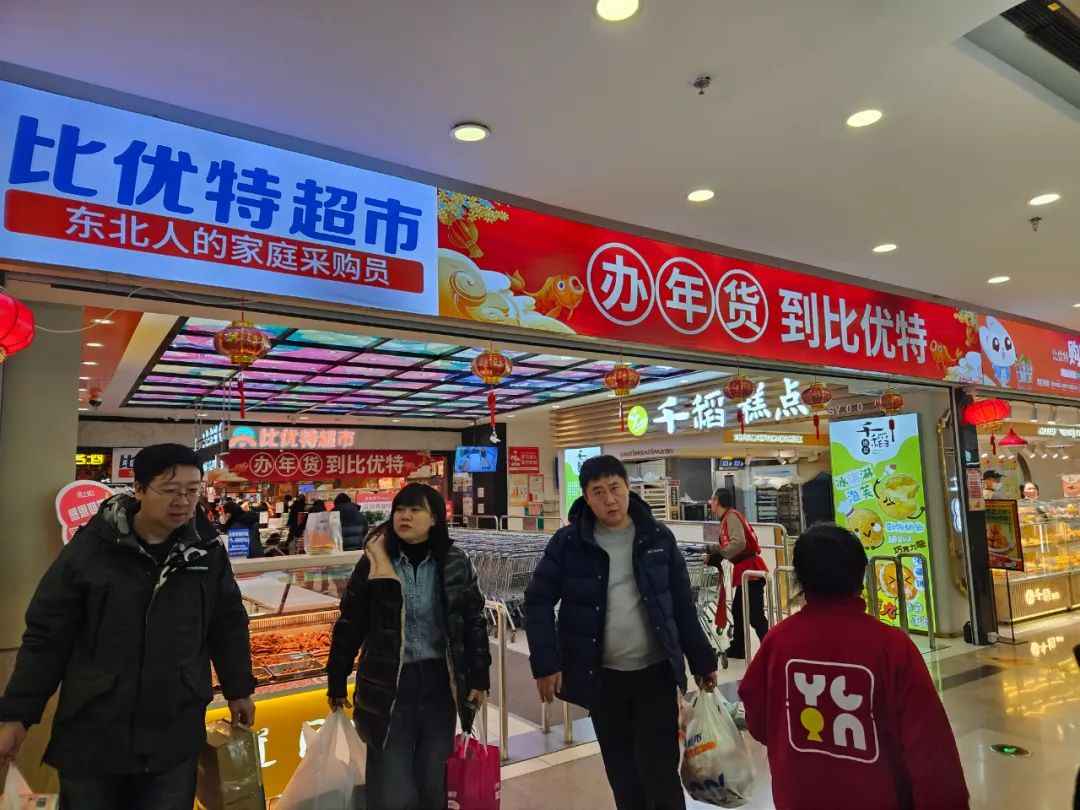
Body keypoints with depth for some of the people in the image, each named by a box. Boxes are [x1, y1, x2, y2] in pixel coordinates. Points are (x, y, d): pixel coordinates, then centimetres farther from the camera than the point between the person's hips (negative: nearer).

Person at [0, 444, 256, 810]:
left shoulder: (208, 550, -4)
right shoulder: (91, 547, -10)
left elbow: (229, 624, 7)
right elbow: (47, 635, -3)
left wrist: (238, 689, 13)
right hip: (91, 734, -1)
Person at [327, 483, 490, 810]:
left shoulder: (455, 563, -4)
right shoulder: (373, 563, -7)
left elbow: (474, 621, 3)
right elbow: (349, 626, 0)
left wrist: (479, 677, 2)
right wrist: (336, 683, 5)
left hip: (440, 683, 1)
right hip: (388, 685, -1)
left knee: (433, 783, 16)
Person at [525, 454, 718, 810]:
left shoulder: (659, 538, -3)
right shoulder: (568, 542, -7)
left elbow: (683, 605, 3)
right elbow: (539, 600, -4)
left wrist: (702, 661, 5)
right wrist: (545, 663, -10)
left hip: (656, 672, 0)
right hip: (602, 676, 1)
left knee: (660, 771, 3)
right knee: (621, 773, 15)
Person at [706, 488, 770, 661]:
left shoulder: (732, 516, -14)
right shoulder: (726, 519, 16)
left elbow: (739, 543, -28)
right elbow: (726, 547, 14)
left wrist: (716, 548, -20)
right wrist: (712, 557, 1)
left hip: (751, 570, -11)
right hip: (744, 571, 11)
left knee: (755, 615, -8)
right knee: (737, 610, 19)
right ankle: (737, 648, 30)